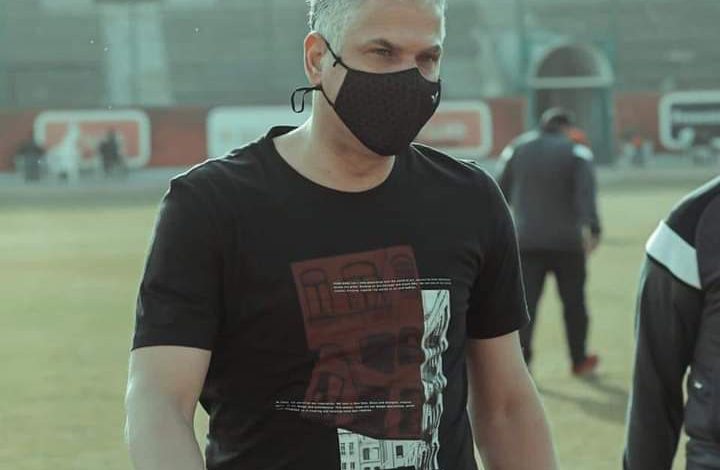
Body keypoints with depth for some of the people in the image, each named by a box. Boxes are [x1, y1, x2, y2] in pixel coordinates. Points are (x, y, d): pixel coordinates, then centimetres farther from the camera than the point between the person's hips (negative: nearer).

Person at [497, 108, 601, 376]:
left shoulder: (516, 150, 7)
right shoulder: (576, 153, -2)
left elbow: (502, 191, 9)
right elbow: (586, 192, -16)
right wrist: (591, 229, -24)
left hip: (526, 241, 2)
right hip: (567, 242, -2)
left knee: (525, 301, -1)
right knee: (573, 302, 12)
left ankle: (520, 361, -13)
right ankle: (579, 361, 22)